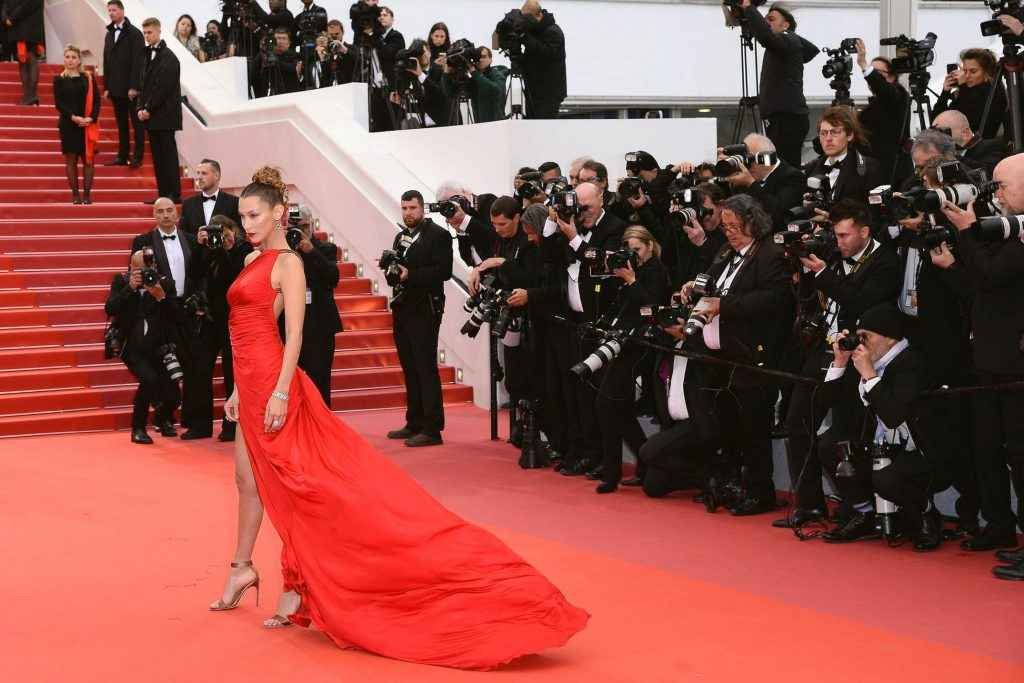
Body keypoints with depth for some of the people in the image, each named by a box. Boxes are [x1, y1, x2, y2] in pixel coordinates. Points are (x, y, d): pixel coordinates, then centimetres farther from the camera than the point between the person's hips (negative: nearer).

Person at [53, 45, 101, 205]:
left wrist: (92, 118, -13)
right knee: (71, 159, 2)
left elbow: (96, 100, 2)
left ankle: (87, 194, 3)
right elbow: (59, 102, -4)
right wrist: (73, 117, -16)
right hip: (68, 124, -1)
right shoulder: (59, 79, 3)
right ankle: (75, 194, 7)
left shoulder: (88, 78, 5)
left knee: (88, 159, -1)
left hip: (88, 124, 1)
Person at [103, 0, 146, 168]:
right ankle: (122, 157, 12)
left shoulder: (134, 34, -7)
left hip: (131, 89, -6)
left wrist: (134, 87, -17)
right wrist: (106, 87, 10)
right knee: (121, 124, 9)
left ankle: (137, 157, 2)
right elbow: (107, 63, 16)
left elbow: (138, 62, -12)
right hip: (116, 89, 6)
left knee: (137, 123, 0)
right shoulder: (109, 35, 14)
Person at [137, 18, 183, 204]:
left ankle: (174, 194, -4)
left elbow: (163, 87, -16)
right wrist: (141, 108, 4)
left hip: (164, 116, -8)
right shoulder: (149, 55, 16)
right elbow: (145, 83, 17)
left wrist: (148, 109, -13)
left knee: (168, 154, -6)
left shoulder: (168, 57, -11)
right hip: (152, 117, 8)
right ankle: (163, 194, 13)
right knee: (158, 156, 9)